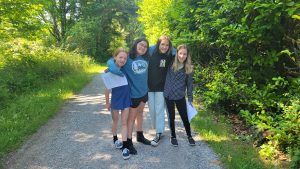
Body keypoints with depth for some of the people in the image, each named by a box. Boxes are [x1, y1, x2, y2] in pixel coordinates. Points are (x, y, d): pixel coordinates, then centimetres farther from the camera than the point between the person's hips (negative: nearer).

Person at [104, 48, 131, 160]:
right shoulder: (110, 71, -12)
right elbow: (107, 88, -6)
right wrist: (107, 102, -2)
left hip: (126, 98, 2)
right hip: (115, 99, -2)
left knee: (124, 122, 4)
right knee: (115, 120, 17)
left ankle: (125, 146, 9)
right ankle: (115, 139, 42)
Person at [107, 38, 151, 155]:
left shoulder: (146, 57, 0)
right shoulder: (127, 58, -14)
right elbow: (111, 61, -14)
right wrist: (114, 69, -33)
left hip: (144, 91, 6)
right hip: (133, 93, -6)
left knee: (140, 114, 21)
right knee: (131, 117, 4)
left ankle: (140, 136, 39)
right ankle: (129, 142, 18)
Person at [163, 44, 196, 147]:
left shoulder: (189, 68, -3)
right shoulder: (171, 64, -5)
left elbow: (189, 84, 2)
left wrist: (190, 98, 2)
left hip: (180, 97, 0)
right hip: (168, 95, 0)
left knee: (185, 117, 9)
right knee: (171, 117, 12)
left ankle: (189, 136, 32)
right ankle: (173, 136, 31)